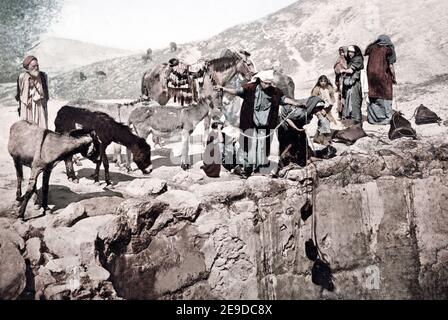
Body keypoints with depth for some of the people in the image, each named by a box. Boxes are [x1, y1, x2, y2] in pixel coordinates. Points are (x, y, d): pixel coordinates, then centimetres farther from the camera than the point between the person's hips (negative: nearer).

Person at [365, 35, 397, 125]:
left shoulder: (373, 48, 7)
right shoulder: (388, 50, -5)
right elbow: (391, 66, -7)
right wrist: (394, 78, 2)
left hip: (371, 74, 4)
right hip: (383, 75, -4)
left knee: (373, 96, 13)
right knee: (385, 97, 6)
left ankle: (372, 118, 16)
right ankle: (385, 118, 8)